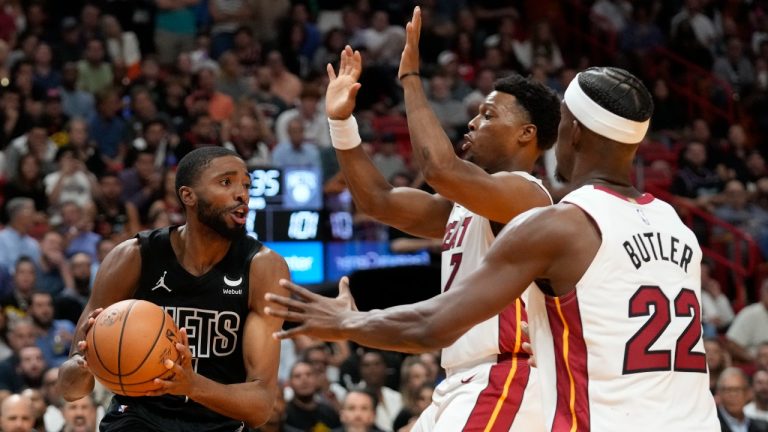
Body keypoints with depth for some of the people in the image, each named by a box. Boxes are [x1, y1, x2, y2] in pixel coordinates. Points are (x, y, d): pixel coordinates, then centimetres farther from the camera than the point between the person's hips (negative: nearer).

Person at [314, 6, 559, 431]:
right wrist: (342, 121, 13)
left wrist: (410, 78, -19)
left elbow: (440, 168, -29)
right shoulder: (464, 205, 19)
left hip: (500, 387, -11)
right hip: (463, 387, 11)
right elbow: (378, 200, 21)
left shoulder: (524, 194, -12)